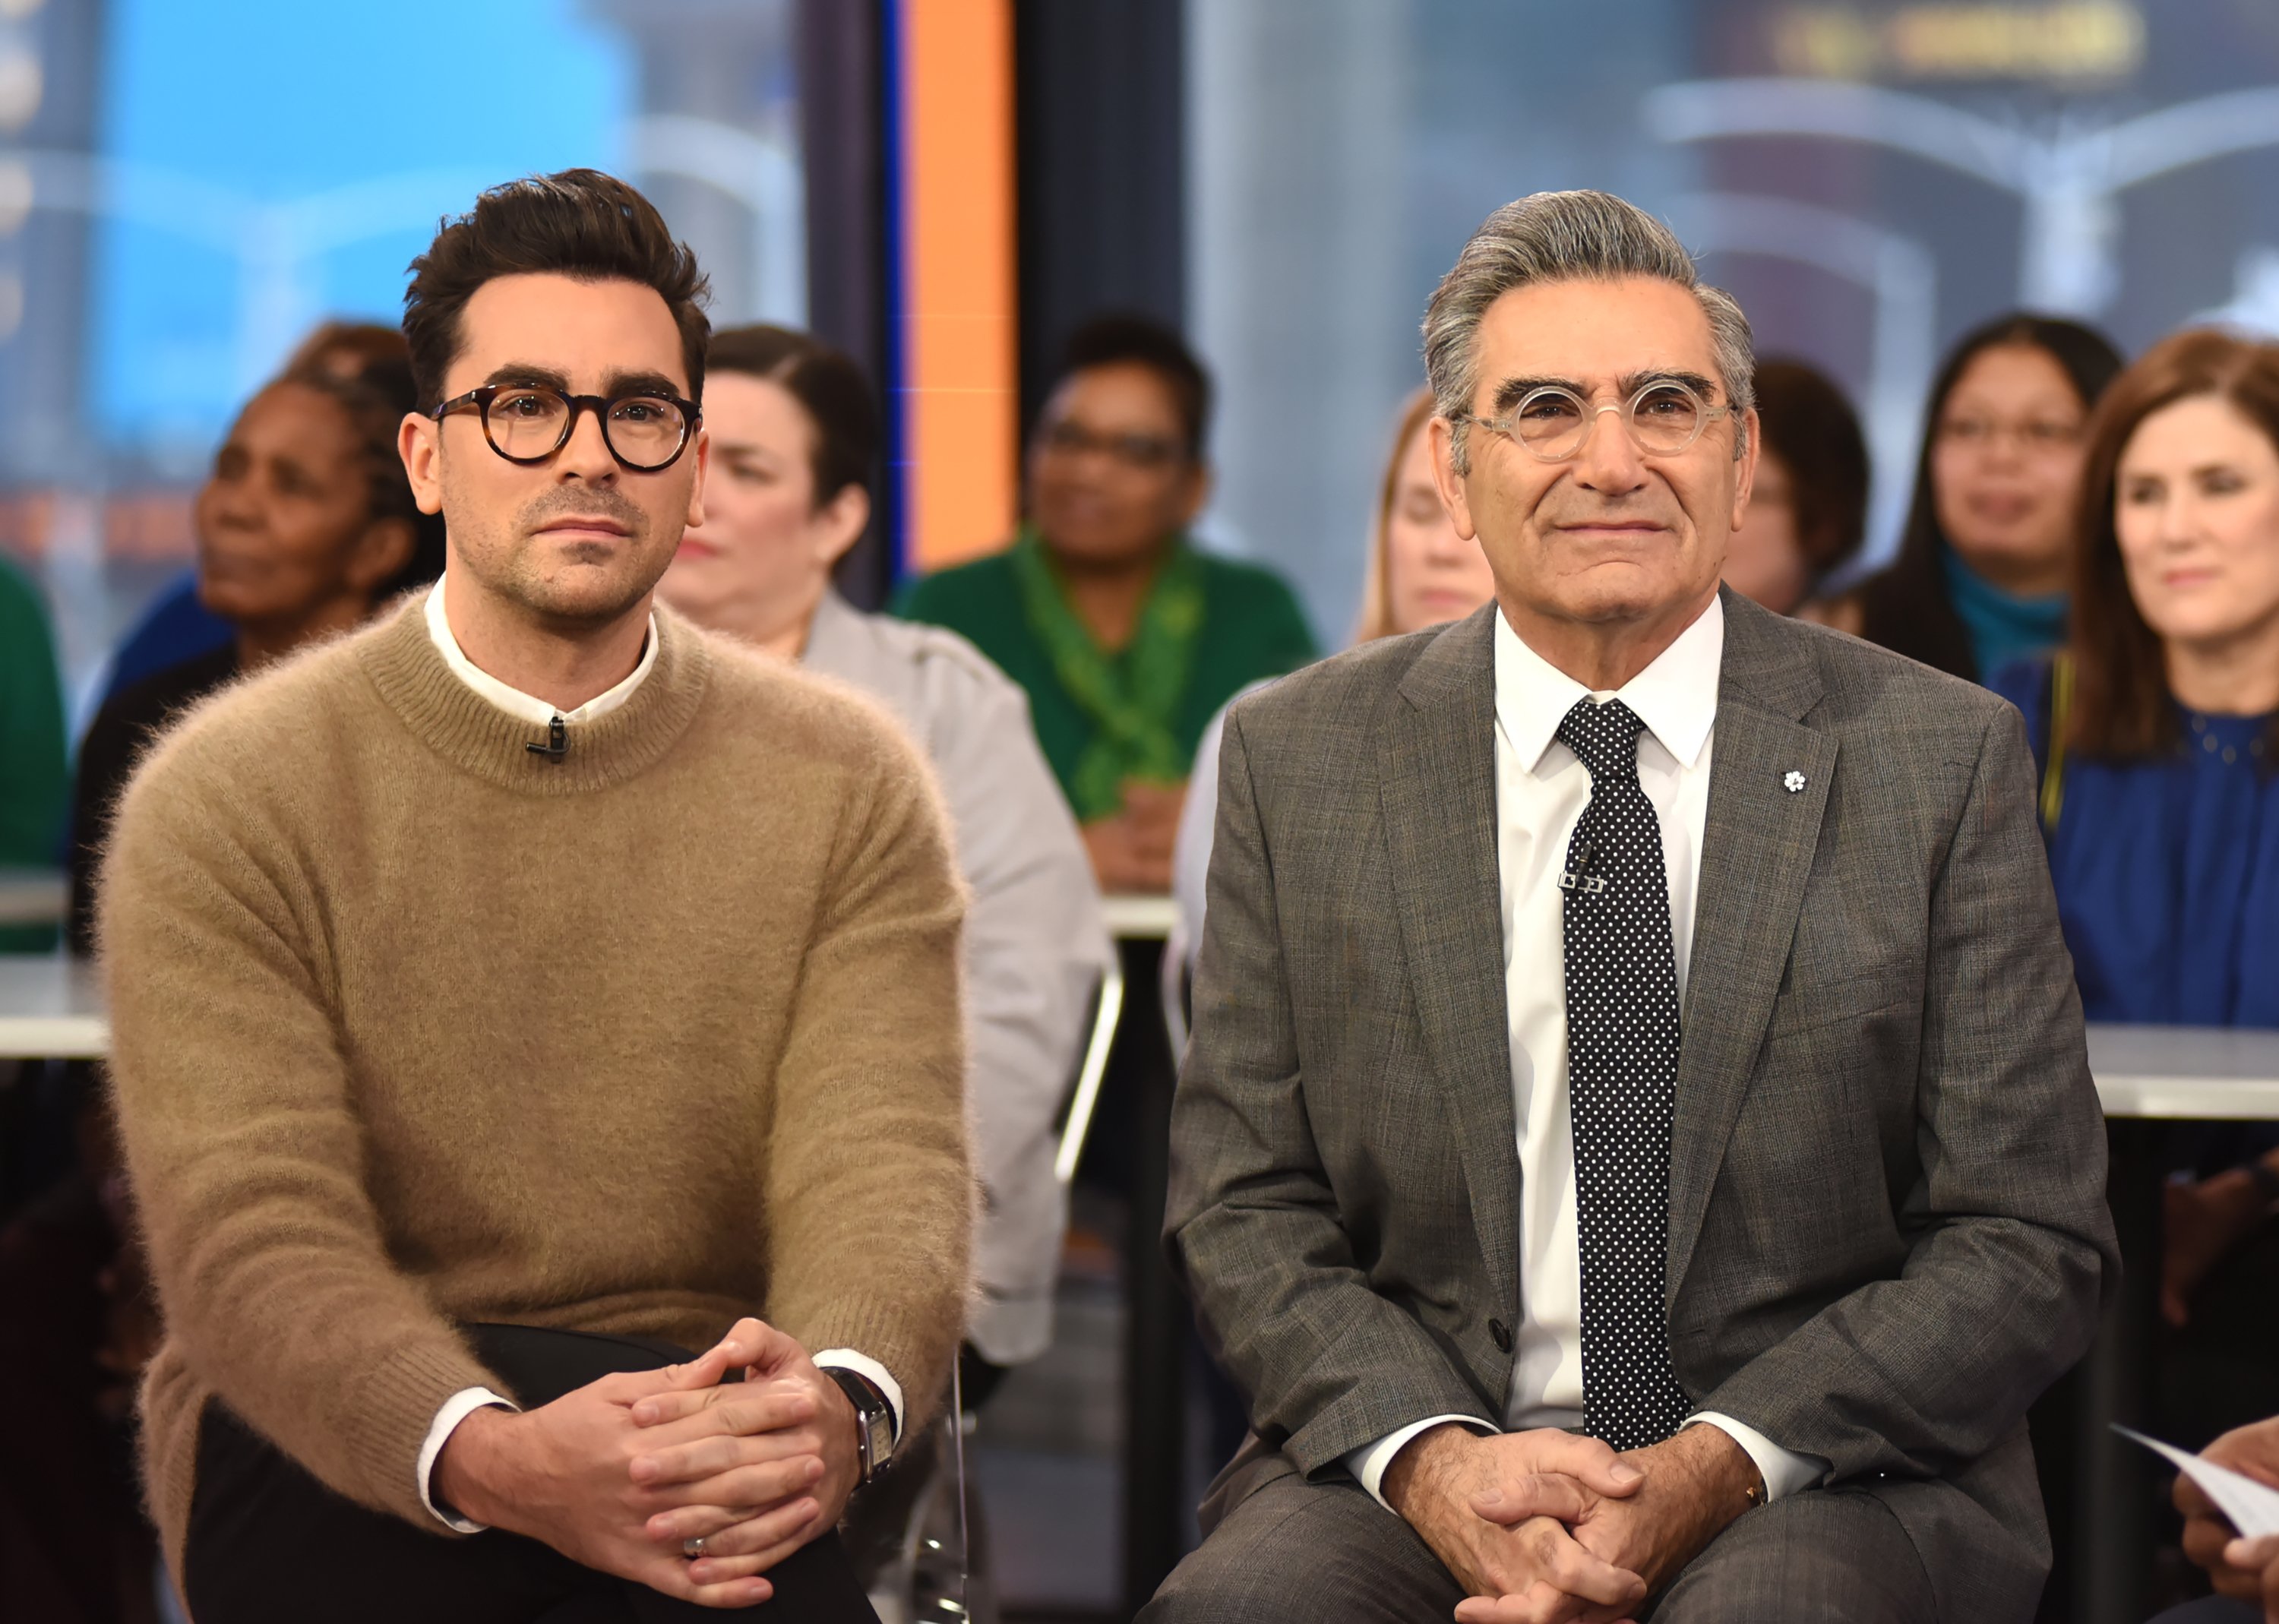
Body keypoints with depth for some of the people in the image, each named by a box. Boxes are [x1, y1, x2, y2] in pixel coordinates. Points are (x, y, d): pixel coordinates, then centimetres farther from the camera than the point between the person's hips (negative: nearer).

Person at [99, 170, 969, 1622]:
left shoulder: (845, 789, 6)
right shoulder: (226, 801, -2)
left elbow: (884, 1175, -8)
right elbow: (255, 1244, -14)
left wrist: (838, 1403, -34)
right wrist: (493, 1459, -36)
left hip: (708, 1432, 3)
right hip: (326, 1451, -2)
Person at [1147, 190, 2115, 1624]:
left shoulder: (1938, 757, 2)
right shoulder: (1300, 760, 7)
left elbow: (2030, 1241, 0)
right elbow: (1246, 1208, 6)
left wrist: (1714, 1468, -14)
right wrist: (1431, 1455, -13)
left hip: (1821, 1471, -1)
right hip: (1411, 1466, 1)